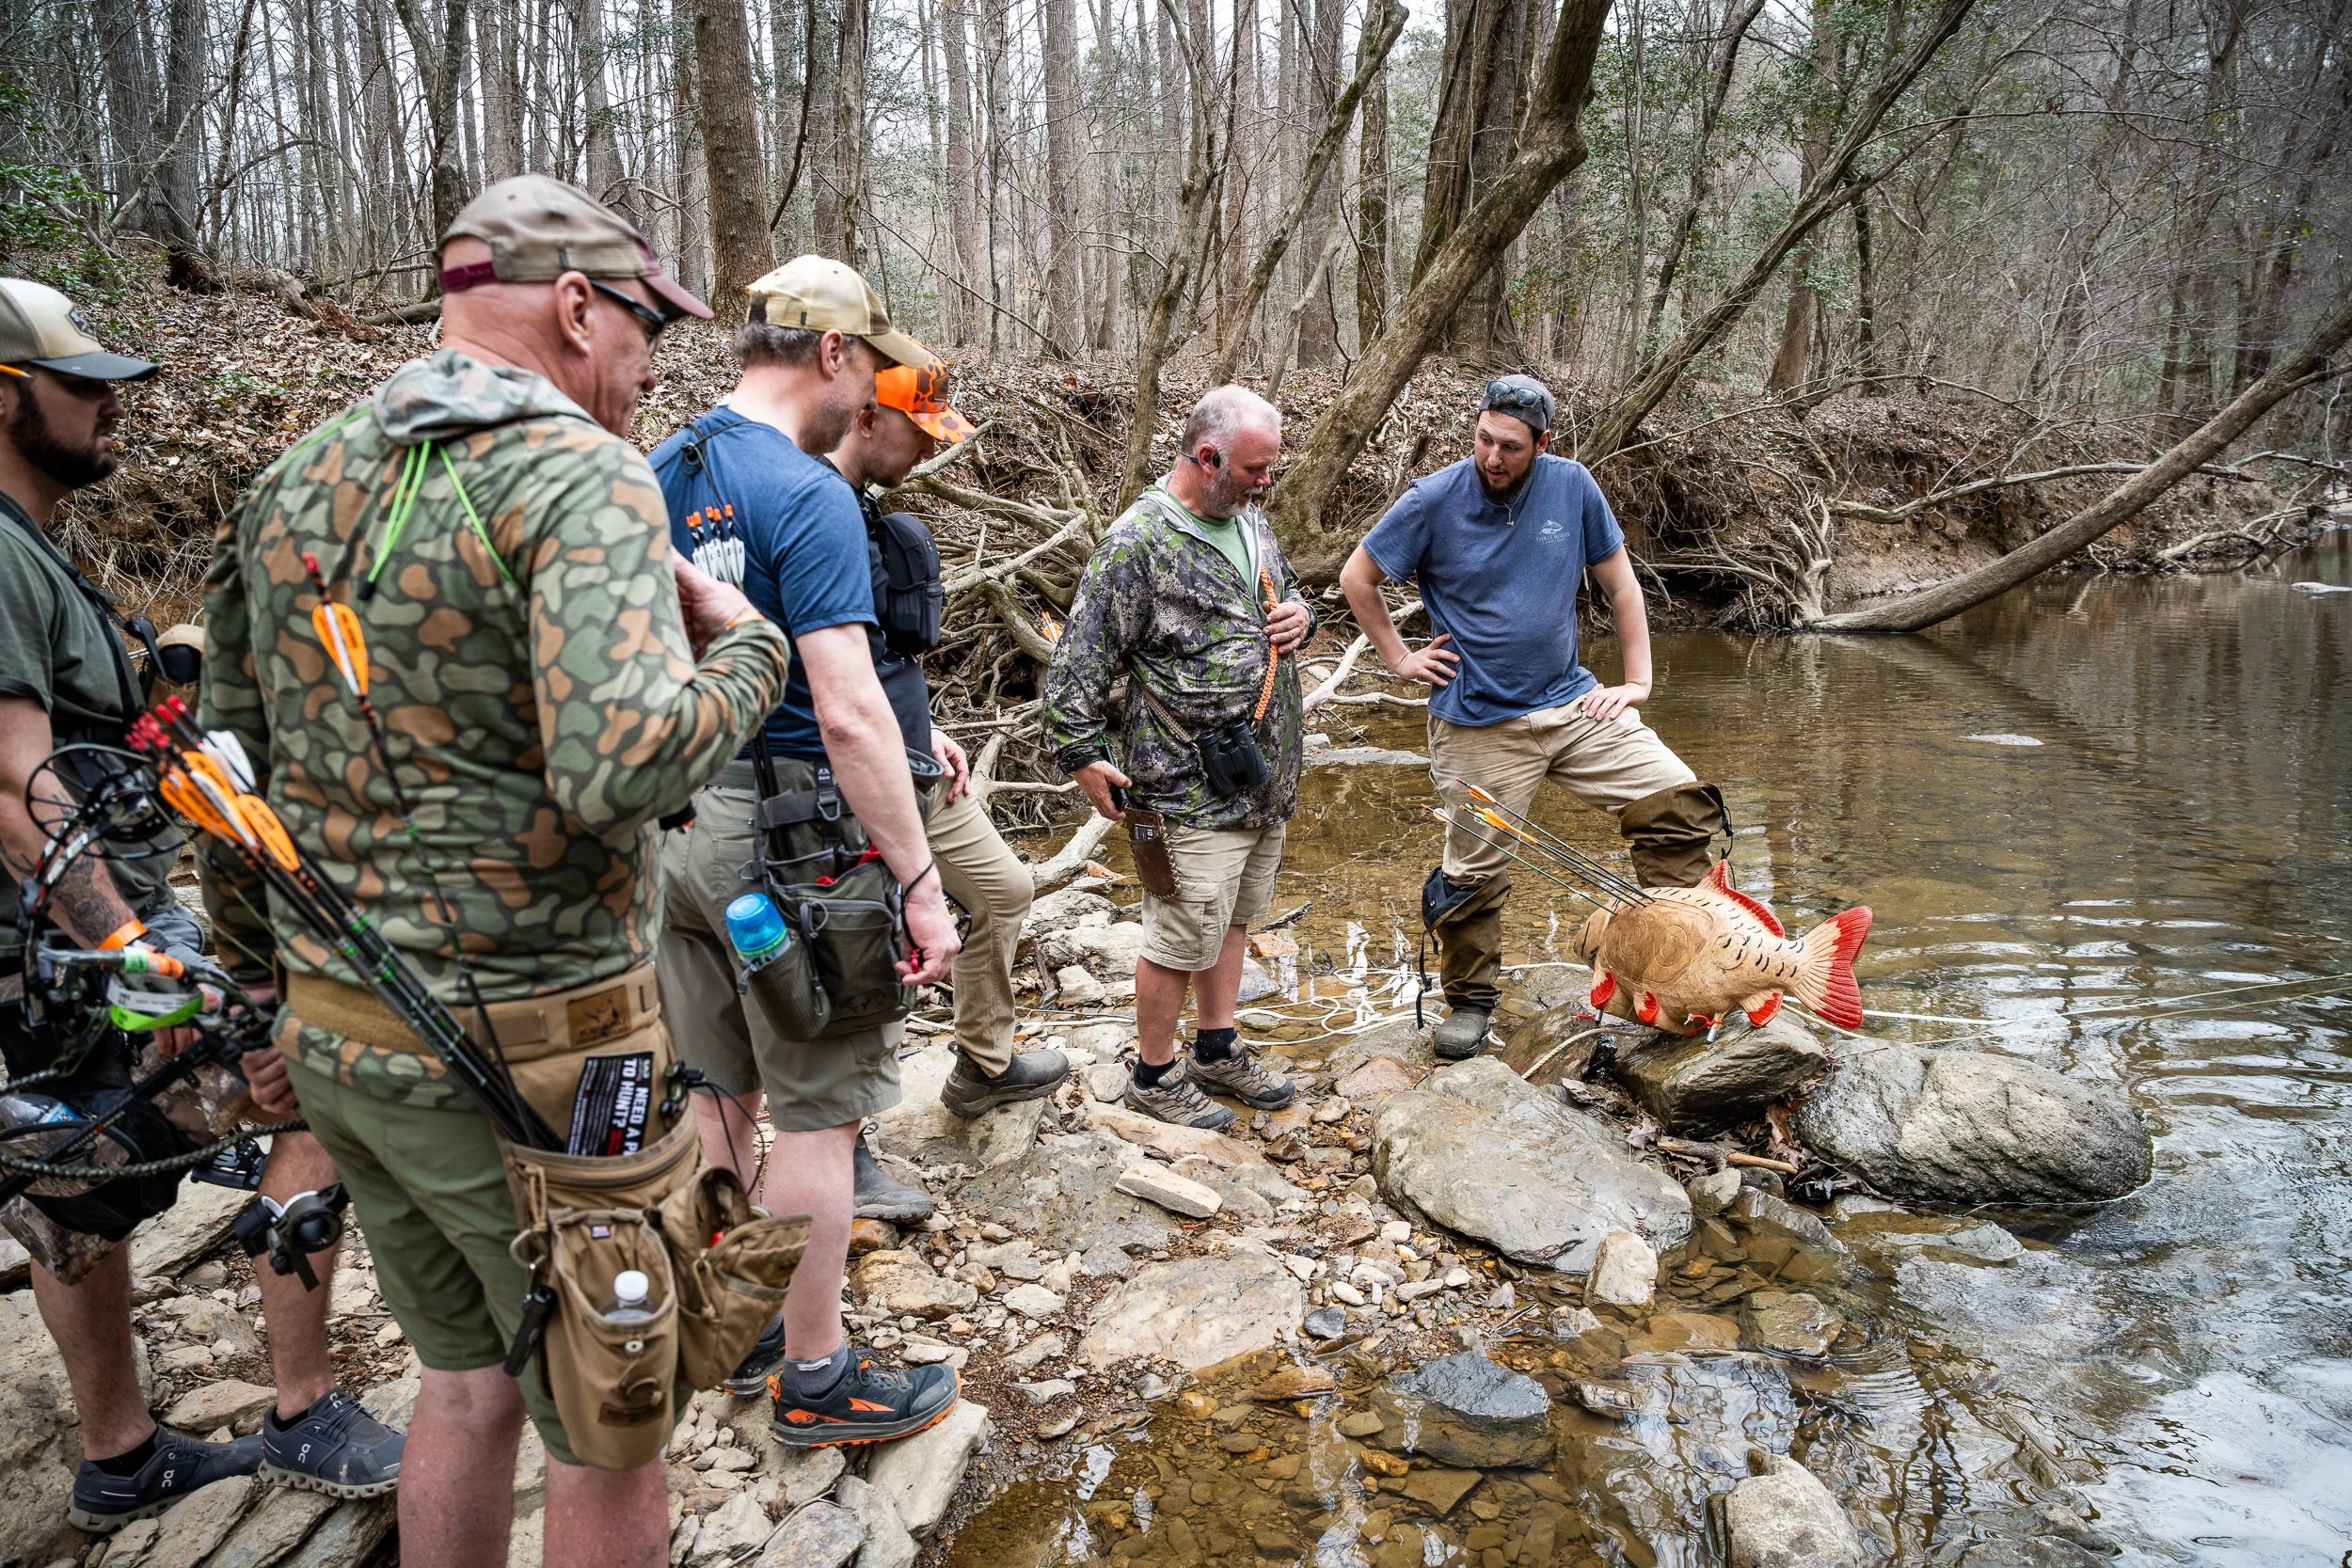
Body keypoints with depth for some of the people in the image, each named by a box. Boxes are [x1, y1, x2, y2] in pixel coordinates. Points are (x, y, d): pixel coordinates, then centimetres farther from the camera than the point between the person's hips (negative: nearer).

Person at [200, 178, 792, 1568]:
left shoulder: (293, 480, 9)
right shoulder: (579, 472, -16)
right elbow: (623, 766, -31)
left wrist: (267, 958, 22)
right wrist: (747, 644, -13)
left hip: (335, 1036, 8)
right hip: (528, 1052, -8)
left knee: (467, 1376, 25)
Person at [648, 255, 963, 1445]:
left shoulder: (655, 478, 9)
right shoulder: (807, 495, -17)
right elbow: (848, 711, -25)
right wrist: (919, 882, -22)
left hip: (671, 822, 8)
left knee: (721, 1092, 20)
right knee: (819, 1109, 5)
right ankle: (815, 1378, 18)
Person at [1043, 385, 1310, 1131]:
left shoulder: (1250, 520, 9)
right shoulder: (1139, 542, -17)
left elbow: (1288, 590, 26)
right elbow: (1080, 659, -15)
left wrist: (1300, 615, 3)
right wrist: (1082, 755, -16)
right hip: (1194, 786, -8)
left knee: (1233, 917, 20)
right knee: (1184, 935, 2)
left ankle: (1217, 1053, 36)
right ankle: (1155, 1075, 21)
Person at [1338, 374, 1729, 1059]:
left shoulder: (1571, 487, -2)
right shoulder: (1434, 500, -9)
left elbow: (1620, 586, 7)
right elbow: (1356, 577, 2)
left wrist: (1637, 680, 2)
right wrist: (1399, 658, 0)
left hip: (1572, 702, 3)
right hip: (1478, 722, -3)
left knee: (1682, 803, -9)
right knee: (1475, 872, 5)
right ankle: (1470, 999, 29)